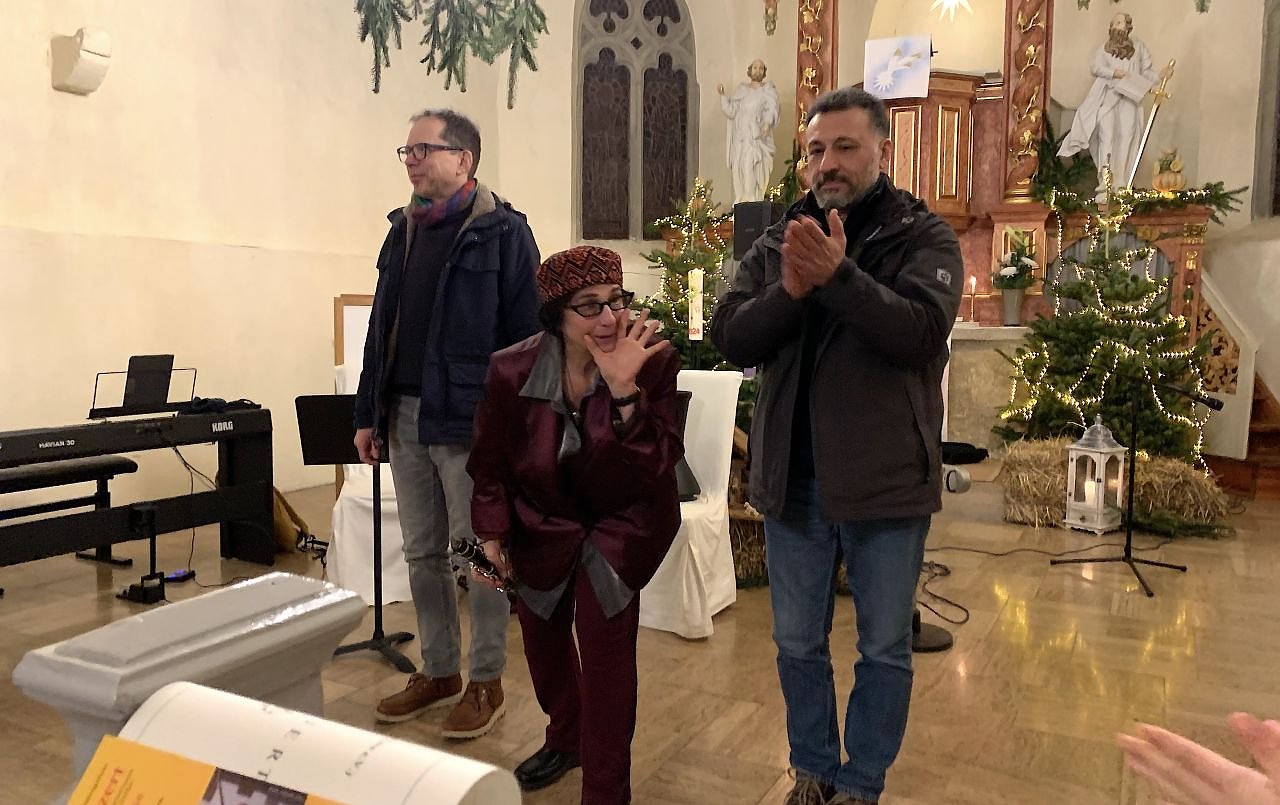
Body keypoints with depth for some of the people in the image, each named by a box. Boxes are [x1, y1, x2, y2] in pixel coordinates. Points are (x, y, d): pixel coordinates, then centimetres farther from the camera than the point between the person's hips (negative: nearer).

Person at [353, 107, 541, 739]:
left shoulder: (502, 231, -7)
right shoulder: (402, 231, 14)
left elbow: (525, 335, -11)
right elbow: (381, 331, 17)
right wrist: (369, 414, 14)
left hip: (470, 420, -7)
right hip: (405, 418, 7)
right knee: (422, 554, 14)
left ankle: (485, 683, 19)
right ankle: (438, 673, 30)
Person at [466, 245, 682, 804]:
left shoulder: (652, 362, -23)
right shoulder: (512, 371, -19)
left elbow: (660, 463, -31)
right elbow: (491, 460, -3)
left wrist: (625, 391, -42)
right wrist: (491, 530, -6)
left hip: (623, 519, -3)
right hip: (543, 520, 4)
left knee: (603, 628, -18)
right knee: (540, 628, 17)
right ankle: (566, 739, 49)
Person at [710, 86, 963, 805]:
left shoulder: (925, 236, -4)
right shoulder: (776, 244, 6)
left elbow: (922, 333, -20)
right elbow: (731, 339, -6)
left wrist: (838, 274, -31)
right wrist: (789, 292, -22)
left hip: (887, 479, -3)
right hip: (792, 478, 3)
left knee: (885, 650, 12)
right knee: (798, 645, 16)